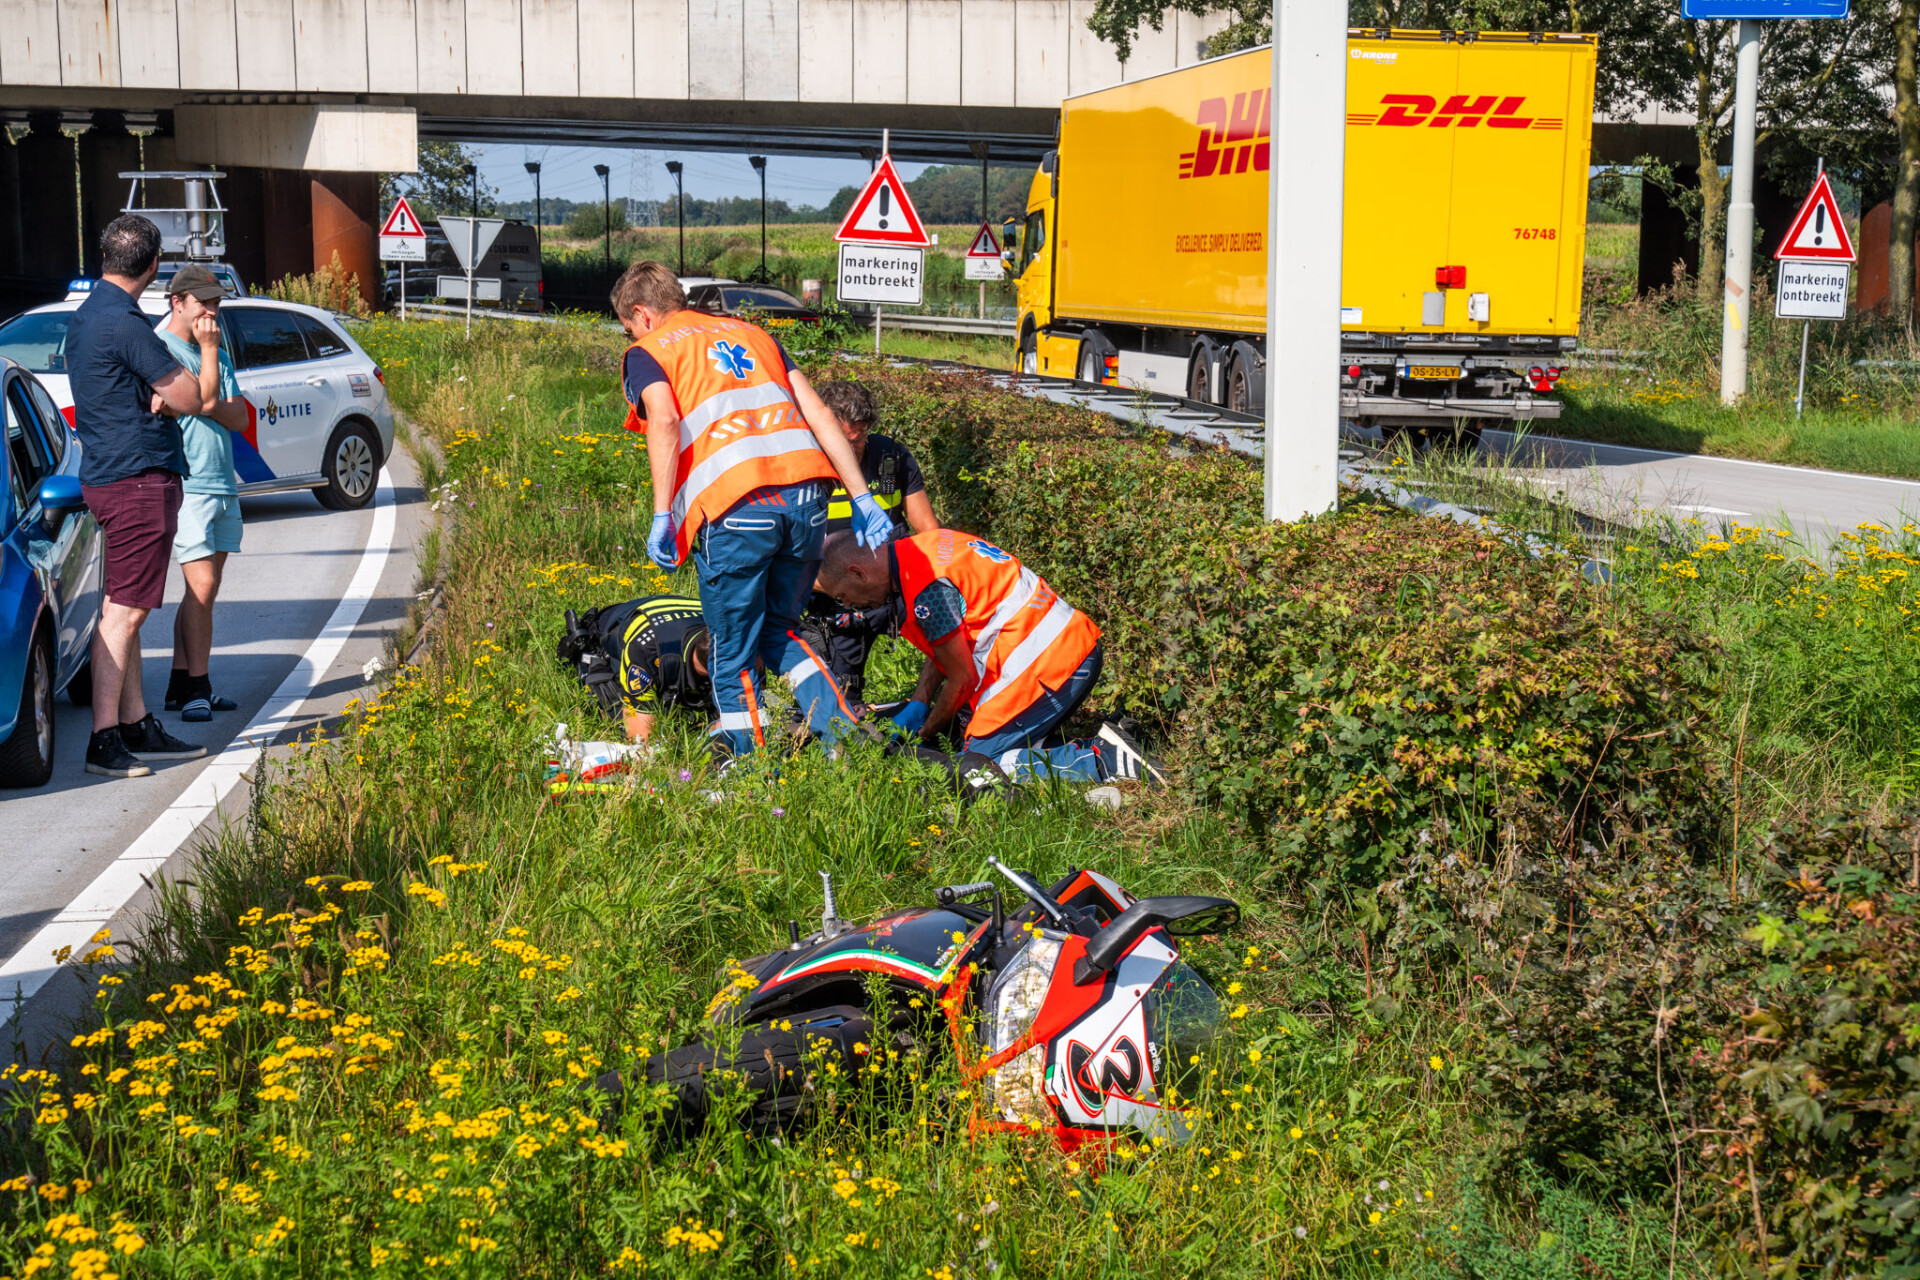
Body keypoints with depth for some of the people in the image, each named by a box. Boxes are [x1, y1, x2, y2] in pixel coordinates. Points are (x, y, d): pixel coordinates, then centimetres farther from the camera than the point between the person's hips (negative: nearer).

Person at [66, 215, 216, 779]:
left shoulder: (85, 314, 14)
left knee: (122, 608, 13)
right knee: (124, 611, -9)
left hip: (107, 476, 10)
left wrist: (159, 392, -3)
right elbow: (195, 399, -14)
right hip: (138, 478, -10)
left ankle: (137, 726, 20)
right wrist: (208, 348, 5)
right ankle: (104, 740, -9)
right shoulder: (123, 322, -17)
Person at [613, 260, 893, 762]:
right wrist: (862, 498, 17)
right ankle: (843, 728, 7)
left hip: (735, 507, -5)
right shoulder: (751, 332, 29)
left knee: (733, 657, 9)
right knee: (780, 631, 23)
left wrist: (661, 514, -8)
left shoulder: (646, 353, 14)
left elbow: (665, 421, -8)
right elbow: (819, 414, 19)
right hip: (806, 494, 5)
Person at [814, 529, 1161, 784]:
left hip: (1046, 665, -10)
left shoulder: (925, 589, -18)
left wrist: (923, 734, 5)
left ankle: (1100, 763, -12)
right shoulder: (917, 550, 12)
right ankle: (1097, 751, 5)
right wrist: (916, 707, 16)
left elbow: (963, 680, -10)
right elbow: (944, 645, 23)